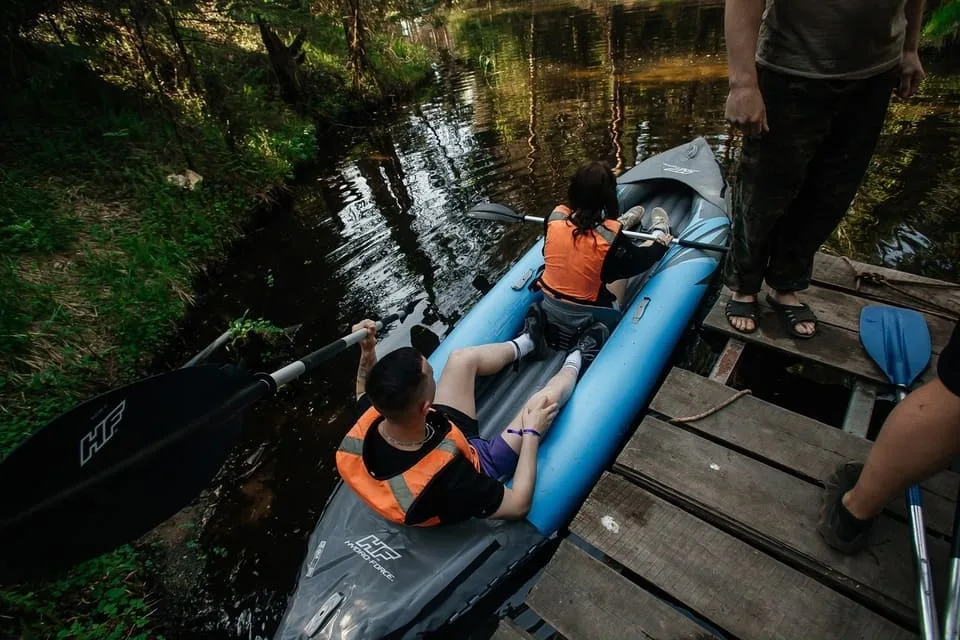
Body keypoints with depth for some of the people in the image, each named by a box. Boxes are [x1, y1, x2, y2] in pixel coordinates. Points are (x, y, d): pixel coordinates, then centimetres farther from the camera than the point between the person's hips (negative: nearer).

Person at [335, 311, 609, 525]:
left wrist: (367, 350, -16)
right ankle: (574, 363, 28)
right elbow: (518, 505, -29)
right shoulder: (444, 477, -46)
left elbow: (365, 391, -2)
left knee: (462, 358, 7)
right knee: (546, 399, -9)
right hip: (477, 467, -5)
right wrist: (532, 433, -21)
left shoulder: (367, 424, -30)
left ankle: (524, 343, 36)